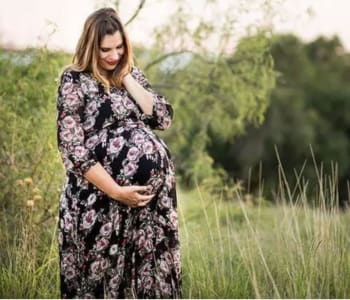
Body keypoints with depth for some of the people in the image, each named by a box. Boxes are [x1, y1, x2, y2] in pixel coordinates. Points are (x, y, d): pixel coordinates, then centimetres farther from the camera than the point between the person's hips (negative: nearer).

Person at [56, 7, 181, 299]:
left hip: (151, 195, 5)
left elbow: (164, 118, 1)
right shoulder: (74, 80, -6)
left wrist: (126, 78, -4)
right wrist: (117, 191, -17)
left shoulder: (131, 73, 11)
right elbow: (72, 148, -13)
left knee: (148, 272, 10)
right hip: (99, 199, -5)